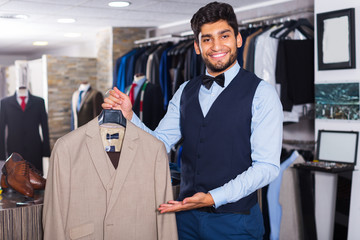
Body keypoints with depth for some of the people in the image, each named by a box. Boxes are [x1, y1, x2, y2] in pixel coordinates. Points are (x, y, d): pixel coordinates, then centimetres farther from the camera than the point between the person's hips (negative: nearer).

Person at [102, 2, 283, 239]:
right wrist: (129, 116, -10)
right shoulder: (185, 92, 8)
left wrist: (213, 198, -21)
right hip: (186, 216, 4)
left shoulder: (261, 93, -8)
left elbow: (267, 166, -13)